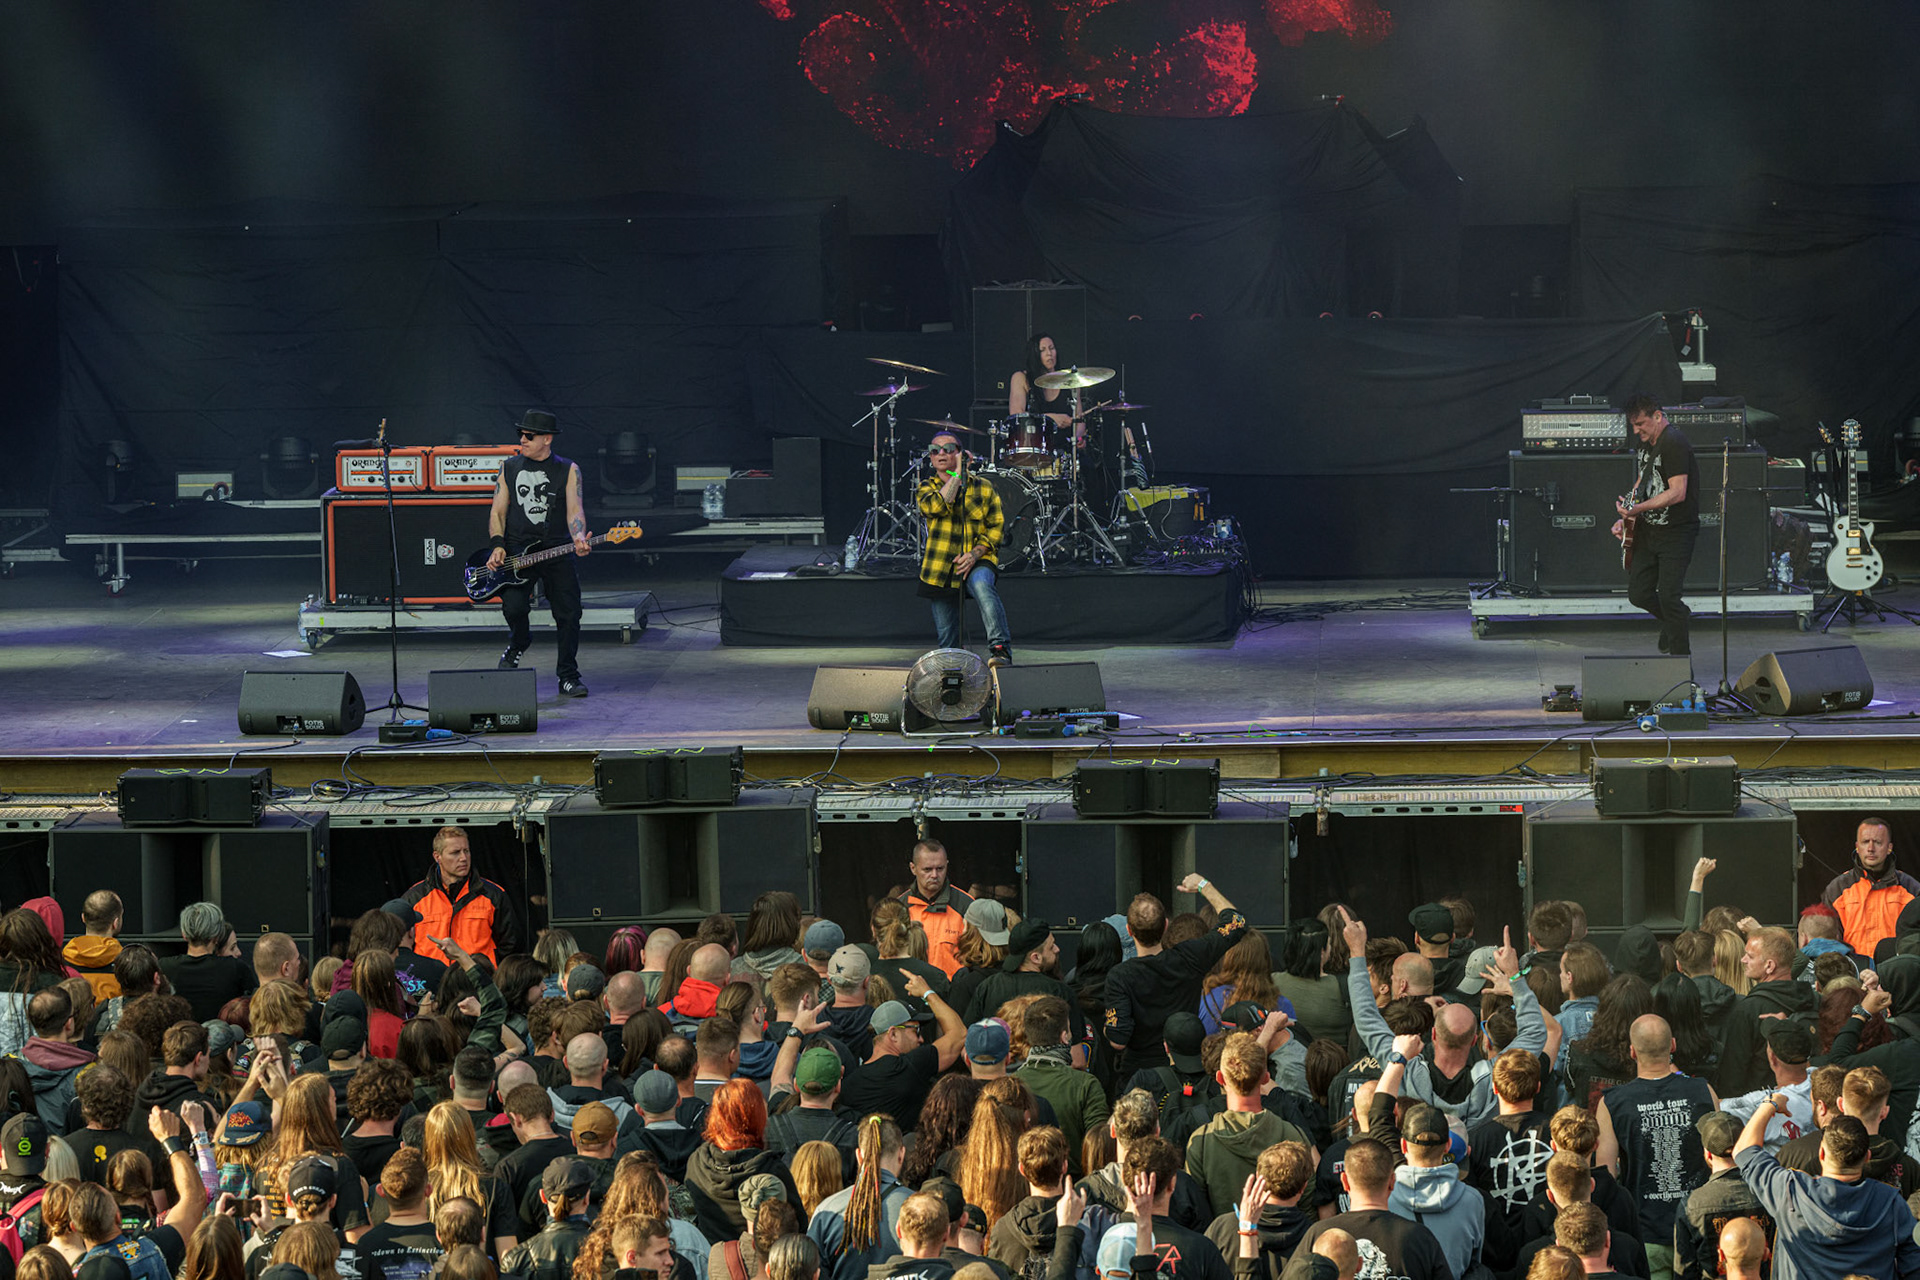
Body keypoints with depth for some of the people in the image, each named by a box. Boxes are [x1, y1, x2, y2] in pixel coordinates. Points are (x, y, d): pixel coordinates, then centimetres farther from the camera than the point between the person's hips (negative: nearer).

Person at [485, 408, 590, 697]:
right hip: (516, 550, 0)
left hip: (556, 550, 0)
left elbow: (575, 510, -5)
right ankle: (518, 643, 15)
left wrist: (579, 538, -25)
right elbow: (498, 512, 10)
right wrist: (498, 546, -6)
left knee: (569, 614, -6)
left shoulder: (568, 470, 4)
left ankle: (568, 675, 10)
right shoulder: (510, 468, 10)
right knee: (514, 607, -20)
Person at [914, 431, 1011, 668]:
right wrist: (958, 474, -11)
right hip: (940, 567, 2)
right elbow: (934, 506, -14)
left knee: (982, 585, -37)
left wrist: (975, 553, -12)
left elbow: (997, 526, 3)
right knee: (947, 638, 3)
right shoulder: (927, 488, 9)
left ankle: (1000, 646, -45)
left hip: (977, 561, -2)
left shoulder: (982, 487, 7)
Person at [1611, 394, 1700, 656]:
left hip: (1676, 533, -8)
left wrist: (1637, 508, -28)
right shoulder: (1645, 444, 11)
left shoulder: (1674, 444, -18)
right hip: (1647, 531, 8)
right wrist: (1626, 517, 9)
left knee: (1668, 598, -12)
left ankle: (1681, 656, 1)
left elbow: (1677, 493, -25)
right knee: (1638, 594, 7)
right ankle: (1678, 618, 34)